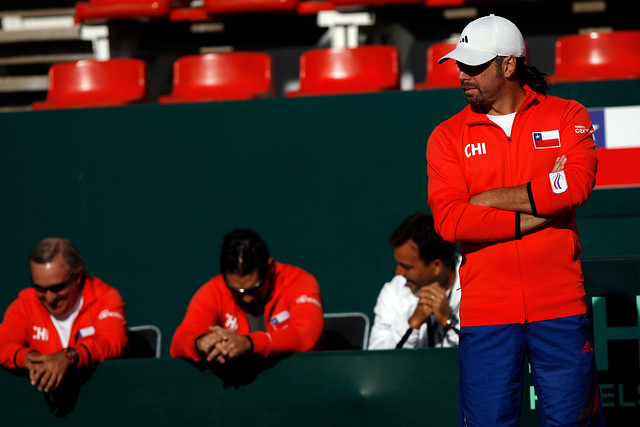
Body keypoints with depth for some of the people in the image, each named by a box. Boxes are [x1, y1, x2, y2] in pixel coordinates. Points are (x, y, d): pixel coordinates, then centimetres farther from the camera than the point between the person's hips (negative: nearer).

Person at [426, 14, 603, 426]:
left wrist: (486, 199, -9)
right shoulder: (448, 136, 7)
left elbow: (576, 184, -12)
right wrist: (539, 213, -11)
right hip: (485, 310, 1)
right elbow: (449, 220, -6)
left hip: (559, 305, -1)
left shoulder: (567, 116, 7)